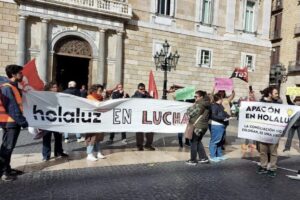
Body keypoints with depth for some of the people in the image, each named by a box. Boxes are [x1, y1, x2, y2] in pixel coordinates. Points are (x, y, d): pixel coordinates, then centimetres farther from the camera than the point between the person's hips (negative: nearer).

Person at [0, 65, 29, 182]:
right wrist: (22, 121, -17)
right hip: (10, 121, -10)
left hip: (12, 121, 10)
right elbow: (12, 108, -20)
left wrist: (21, 120, 17)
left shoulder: (13, 86, 13)